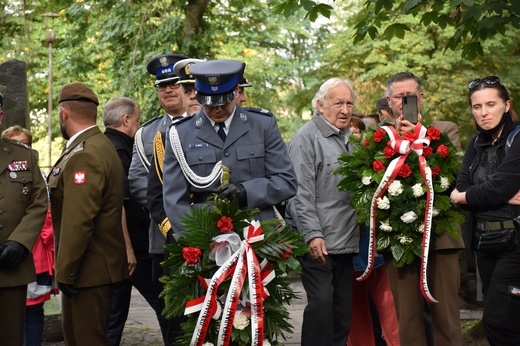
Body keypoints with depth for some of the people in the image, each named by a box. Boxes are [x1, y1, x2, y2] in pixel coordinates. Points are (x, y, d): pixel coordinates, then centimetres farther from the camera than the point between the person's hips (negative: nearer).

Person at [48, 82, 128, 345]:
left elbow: (78, 221, -24)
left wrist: (66, 272, -18)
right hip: (98, 267, 10)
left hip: (89, 272, -10)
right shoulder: (99, 146, 15)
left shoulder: (84, 156, -19)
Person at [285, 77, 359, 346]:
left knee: (343, 307, 9)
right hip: (319, 242, -8)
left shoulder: (346, 140, 18)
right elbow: (301, 193, -14)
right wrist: (313, 234, -21)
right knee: (321, 302, -11)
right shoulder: (306, 138, -7)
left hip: (346, 243, 8)